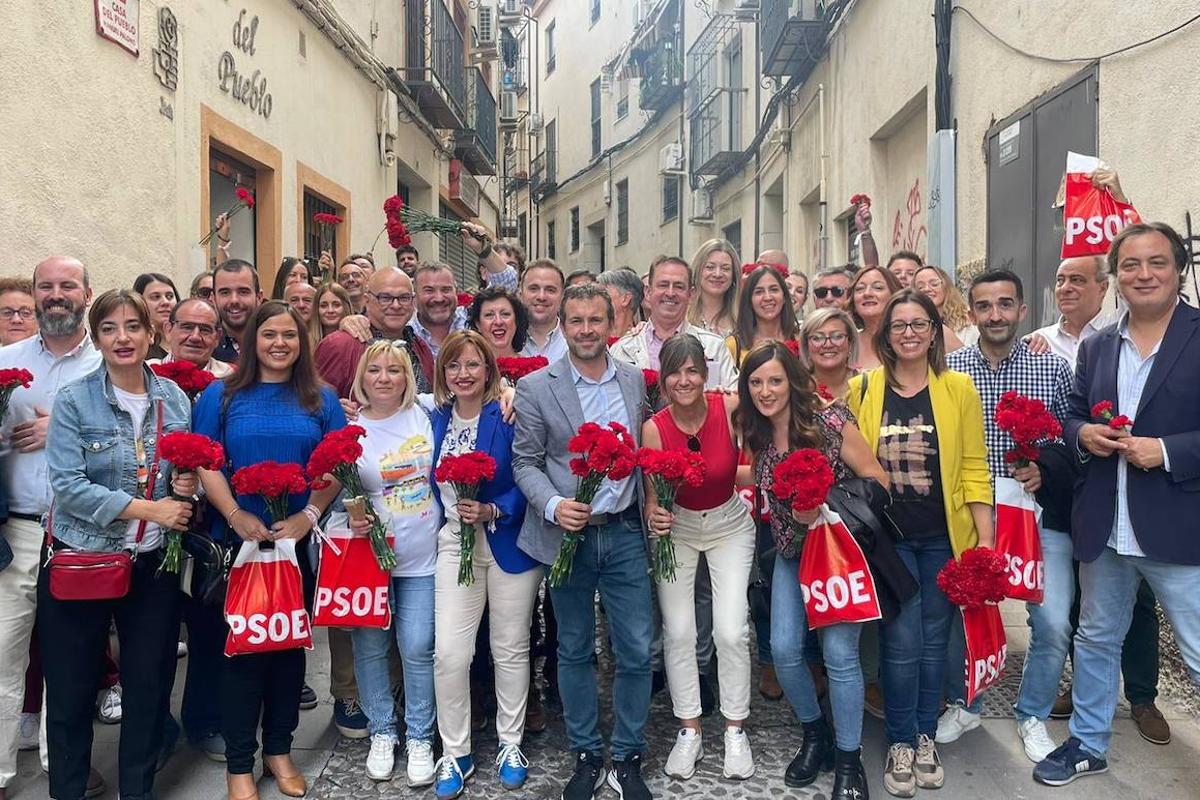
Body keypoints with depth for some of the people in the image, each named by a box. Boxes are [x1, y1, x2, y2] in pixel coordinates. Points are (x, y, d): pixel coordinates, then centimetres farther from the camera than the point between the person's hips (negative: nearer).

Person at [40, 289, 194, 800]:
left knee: (150, 683, 11)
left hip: (154, 562, 3)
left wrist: (185, 485, -7)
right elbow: (68, 485, -16)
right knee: (72, 689, 8)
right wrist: (149, 509, -20)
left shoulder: (175, 399, 4)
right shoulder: (74, 401, -7)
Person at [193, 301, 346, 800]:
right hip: (239, 541, -1)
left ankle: (279, 749, 25)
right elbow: (205, 463, -3)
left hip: (301, 542, 2)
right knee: (242, 645, 3)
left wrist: (309, 515, -13)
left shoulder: (322, 400, 7)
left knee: (291, 642, 10)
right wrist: (236, 516, -17)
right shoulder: (221, 396, 4)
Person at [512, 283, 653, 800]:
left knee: (636, 652, 5)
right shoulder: (536, 387, -3)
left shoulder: (636, 381, 5)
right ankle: (586, 757, 29)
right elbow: (525, 462, -2)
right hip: (567, 535, -1)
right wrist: (554, 505, -18)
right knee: (575, 652, 12)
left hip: (625, 532, 2)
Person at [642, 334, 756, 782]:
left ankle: (735, 731, 15)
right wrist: (654, 516, -32)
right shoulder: (654, 428, -18)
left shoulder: (730, 409, -20)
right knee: (678, 631, -1)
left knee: (731, 630, -6)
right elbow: (652, 497, -14)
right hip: (677, 528, 1)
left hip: (730, 524, 0)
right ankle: (689, 731, 17)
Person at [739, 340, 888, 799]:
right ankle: (815, 735, 26)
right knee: (784, 650, 0)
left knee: (839, 652, -8)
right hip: (792, 554, 5)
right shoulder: (755, 437, -1)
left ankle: (849, 760, 12)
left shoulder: (830, 421, -16)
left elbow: (878, 483, -13)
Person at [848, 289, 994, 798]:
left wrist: (986, 537, -5)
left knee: (933, 639, 11)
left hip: (944, 536, 1)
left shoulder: (958, 388, -2)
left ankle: (925, 738, 28)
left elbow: (974, 468, -2)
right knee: (902, 641, -1)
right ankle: (900, 744, 18)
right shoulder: (862, 389, -2)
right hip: (887, 535, -1)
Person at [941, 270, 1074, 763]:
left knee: (1053, 624, -2)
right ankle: (962, 704, 32)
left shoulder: (1053, 369, 1)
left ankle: (1032, 716, 23)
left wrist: (1046, 469, -13)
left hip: (1038, 515, 0)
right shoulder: (948, 369, 0)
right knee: (955, 614, 6)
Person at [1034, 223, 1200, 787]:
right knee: (1096, 639, 20)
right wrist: (1083, 434, -6)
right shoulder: (1096, 347, 9)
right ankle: (1088, 744, 37)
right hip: (1103, 528, 6)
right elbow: (1072, 417, 15)